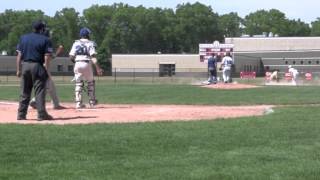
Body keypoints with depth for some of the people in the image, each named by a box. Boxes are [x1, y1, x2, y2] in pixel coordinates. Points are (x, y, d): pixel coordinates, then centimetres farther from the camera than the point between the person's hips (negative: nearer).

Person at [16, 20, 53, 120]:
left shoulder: (23, 38, 9)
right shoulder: (45, 40, -2)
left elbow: (19, 55, 6)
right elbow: (47, 57, -9)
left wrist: (18, 69, 8)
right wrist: (46, 70, -6)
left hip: (24, 66, 4)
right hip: (37, 66, -4)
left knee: (24, 92, 9)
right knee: (40, 91, -1)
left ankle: (21, 114, 8)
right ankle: (41, 114, -2)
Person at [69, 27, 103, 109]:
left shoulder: (76, 43, 9)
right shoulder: (90, 43, 0)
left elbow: (71, 57, 3)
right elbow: (93, 57, -12)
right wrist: (98, 68, -15)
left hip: (77, 64, 3)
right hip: (87, 64, -3)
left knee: (78, 84, 7)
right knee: (90, 83, 14)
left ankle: (78, 103, 1)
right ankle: (92, 101, 18)